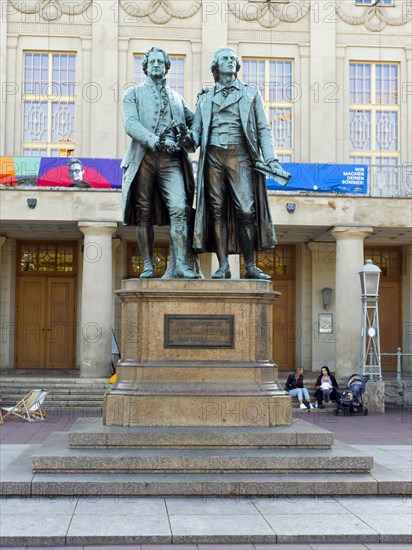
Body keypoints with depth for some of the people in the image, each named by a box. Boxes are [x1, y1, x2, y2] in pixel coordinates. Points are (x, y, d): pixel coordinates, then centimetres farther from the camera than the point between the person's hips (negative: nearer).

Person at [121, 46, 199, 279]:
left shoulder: (176, 97, 25)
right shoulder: (134, 93, 14)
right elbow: (131, 124, -2)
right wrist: (156, 141, -15)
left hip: (171, 159, 2)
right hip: (144, 157, -1)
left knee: (179, 209, -15)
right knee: (144, 214, -2)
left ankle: (181, 265, -19)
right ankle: (148, 266, 3)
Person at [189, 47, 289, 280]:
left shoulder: (251, 94, 16)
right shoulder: (205, 97, 20)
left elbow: (263, 129, 11)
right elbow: (197, 129, 15)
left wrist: (271, 159, -1)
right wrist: (189, 141, -9)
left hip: (240, 155, -2)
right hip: (213, 156, 2)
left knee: (246, 210, -11)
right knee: (217, 211, -2)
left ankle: (250, 267, -7)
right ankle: (223, 266, 0)